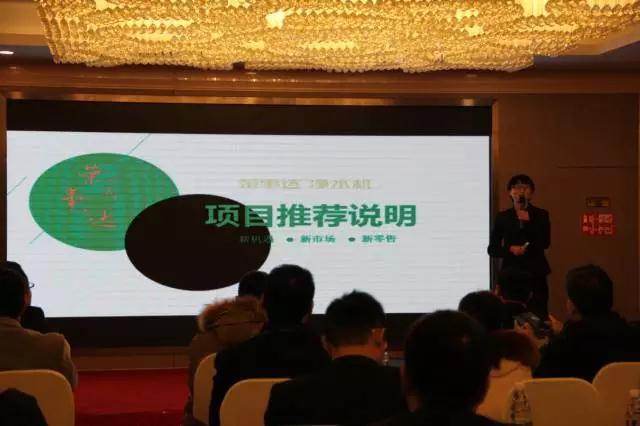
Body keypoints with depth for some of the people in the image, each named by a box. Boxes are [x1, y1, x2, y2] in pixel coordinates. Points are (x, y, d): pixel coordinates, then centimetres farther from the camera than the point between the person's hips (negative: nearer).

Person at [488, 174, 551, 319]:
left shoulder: (541, 215, 6)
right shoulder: (502, 217, 8)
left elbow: (545, 243, -5)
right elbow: (492, 249, 7)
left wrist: (528, 222, -13)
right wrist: (510, 249, -11)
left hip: (535, 273, 0)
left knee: (538, 316, -9)